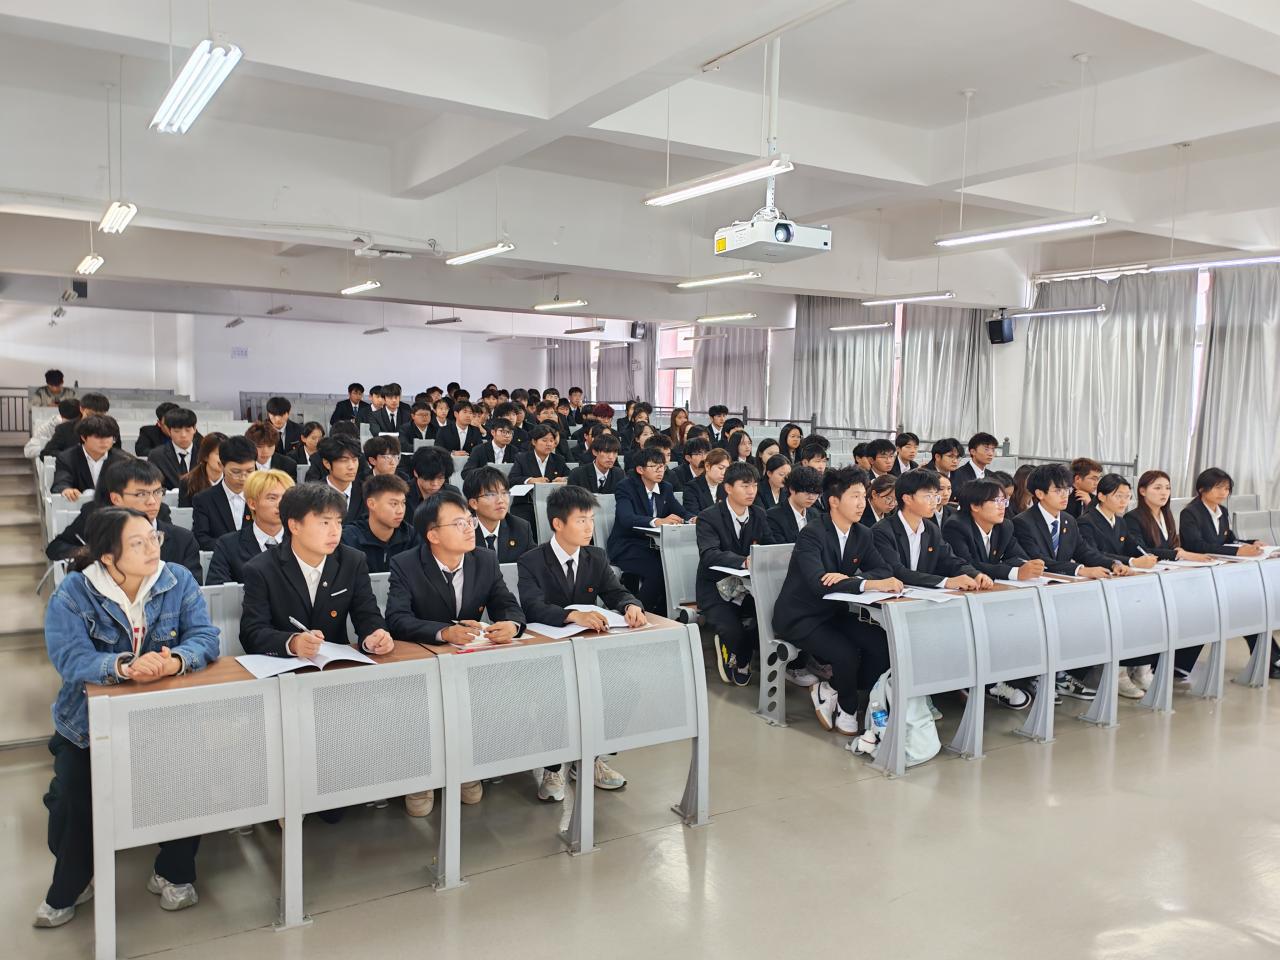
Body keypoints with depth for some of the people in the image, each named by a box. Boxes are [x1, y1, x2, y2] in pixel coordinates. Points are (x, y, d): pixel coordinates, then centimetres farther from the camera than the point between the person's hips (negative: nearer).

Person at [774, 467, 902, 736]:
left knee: (883, 645, -16)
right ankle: (847, 709, 4)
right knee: (847, 654, -28)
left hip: (834, 612, 7)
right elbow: (818, 583, -35)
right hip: (800, 618, -7)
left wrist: (848, 578, -26)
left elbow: (883, 570, -6)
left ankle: (829, 690, 4)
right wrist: (868, 584, -46)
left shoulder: (863, 535, 2)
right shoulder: (812, 534, -22)